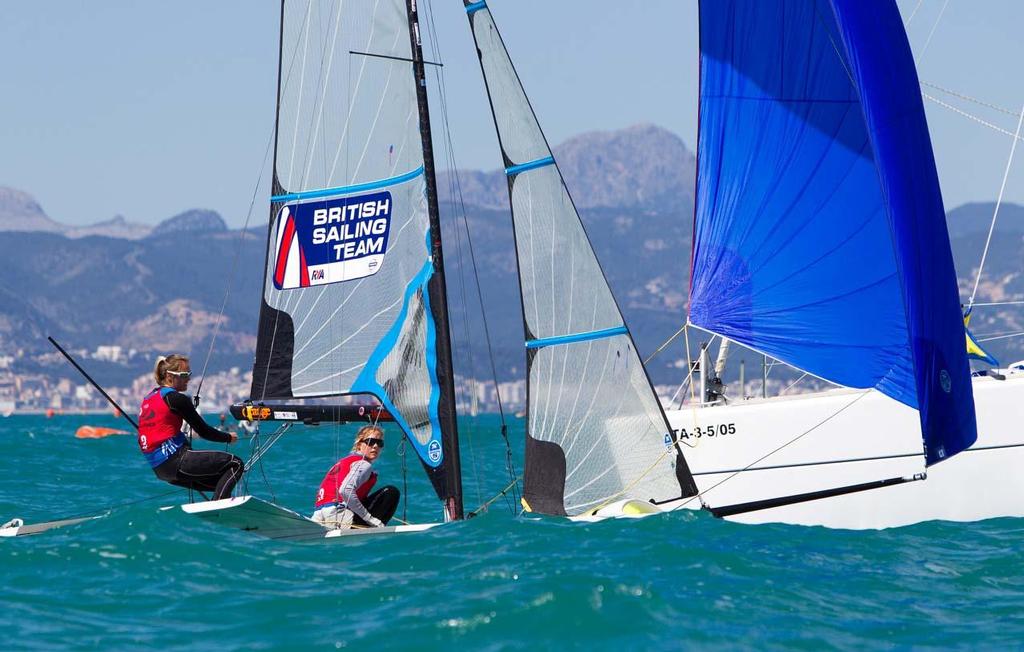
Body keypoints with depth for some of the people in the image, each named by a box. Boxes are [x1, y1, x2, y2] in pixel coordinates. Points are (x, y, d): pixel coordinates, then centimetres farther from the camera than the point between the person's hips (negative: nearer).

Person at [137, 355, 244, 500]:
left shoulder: (148, 399, 17)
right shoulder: (177, 399, -9)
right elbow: (203, 431, -6)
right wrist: (228, 437, 11)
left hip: (159, 469, 9)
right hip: (174, 460, -9)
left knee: (222, 482, 22)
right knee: (235, 463, -9)